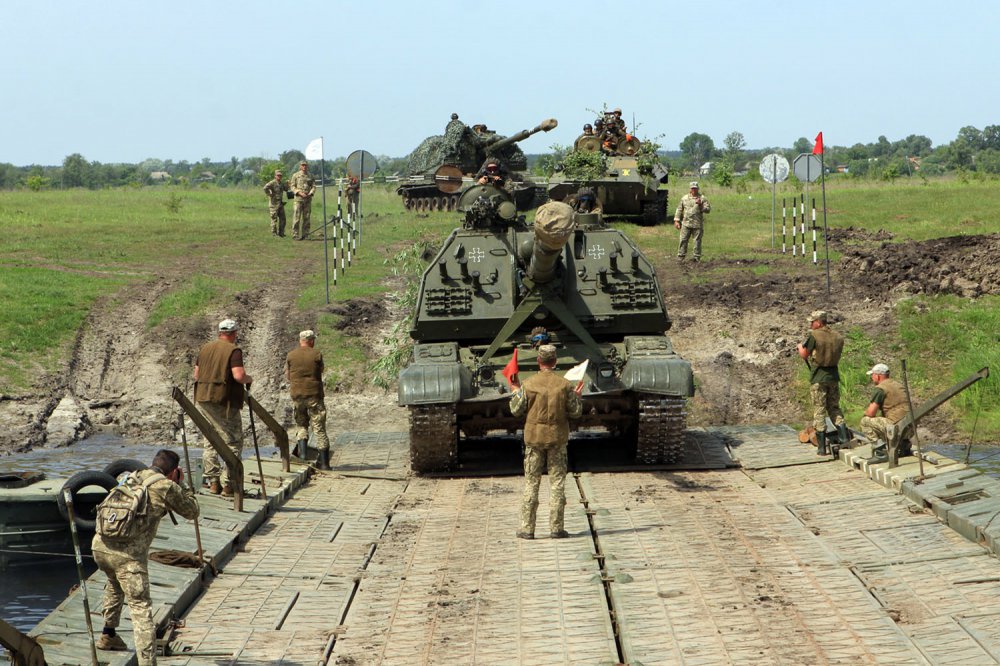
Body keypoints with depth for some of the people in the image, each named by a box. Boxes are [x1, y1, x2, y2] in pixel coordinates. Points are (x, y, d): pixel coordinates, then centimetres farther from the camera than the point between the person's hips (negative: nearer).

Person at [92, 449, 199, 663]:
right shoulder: (166, 487, 0)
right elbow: (191, 512, 12)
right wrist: (182, 485, 23)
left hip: (100, 544, 7)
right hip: (128, 554, -7)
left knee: (115, 584, 36)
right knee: (141, 608, -5)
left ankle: (108, 635, 46)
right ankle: (147, 661, -13)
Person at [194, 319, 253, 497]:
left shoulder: (205, 349, 13)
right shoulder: (234, 351, -8)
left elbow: (196, 374, 15)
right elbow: (238, 375, -19)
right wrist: (249, 379, 0)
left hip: (202, 400, 7)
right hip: (224, 401, -7)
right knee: (233, 442, -1)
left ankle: (213, 482, 13)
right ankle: (228, 484, -6)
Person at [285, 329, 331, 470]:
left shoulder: (291, 355, 2)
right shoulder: (317, 354, -4)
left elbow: (287, 376, 9)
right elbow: (320, 372, 6)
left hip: (297, 395, 2)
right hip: (314, 395, -2)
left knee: (301, 425, 17)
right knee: (319, 429, 4)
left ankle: (302, 454, -3)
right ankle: (324, 462, 3)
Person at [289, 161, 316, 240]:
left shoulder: (310, 176, 12)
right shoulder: (296, 176, 5)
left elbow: (314, 186, 11)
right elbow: (293, 187, 2)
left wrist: (310, 193, -8)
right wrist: (300, 193, -13)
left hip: (308, 199, 3)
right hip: (298, 198, -3)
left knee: (306, 218, 4)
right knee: (297, 218, -7)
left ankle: (304, 234, 9)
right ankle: (295, 235, -6)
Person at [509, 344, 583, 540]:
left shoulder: (528, 385, -7)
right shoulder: (565, 385, -5)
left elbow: (516, 410, 0)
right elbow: (576, 412, -1)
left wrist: (516, 391, 16)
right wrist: (577, 396, 17)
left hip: (534, 437, 0)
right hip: (557, 438, 0)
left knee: (531, 482, 5)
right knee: (557, 481, 5)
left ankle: (527, 528, 4)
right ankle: (556, 528, 4)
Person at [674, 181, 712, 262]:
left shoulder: (702, 199, 3)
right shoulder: (684, 198, 10)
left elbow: (708, 210, -2)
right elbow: (679, 209, 15)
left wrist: (701, 205, -19)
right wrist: (677, 220, 8)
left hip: (697, 225, -2)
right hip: (686, 224, 2)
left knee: (697, 241, 2)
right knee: (683, 240, -1)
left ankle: (696, 257, 10)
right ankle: (680, 256, 5)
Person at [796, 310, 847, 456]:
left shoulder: (814, 336, -13)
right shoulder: (837, 337, 4)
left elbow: (804, 355, -6)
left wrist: (800, 347, 17)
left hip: (818, 378, -5)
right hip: (833, 377, 5)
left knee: (819, 411, 1)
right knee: (834, 408, 19)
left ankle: (822, 447, 1)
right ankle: (843, 437, 5)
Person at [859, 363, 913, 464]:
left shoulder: (880, 389, -7)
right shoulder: (898, 385, 20)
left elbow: (871, 413, -12)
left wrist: (865, 413, 13)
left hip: (897, 427, -9)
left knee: (865, 421, -1)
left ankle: (880, 452, -13)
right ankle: (903, 444, 11)